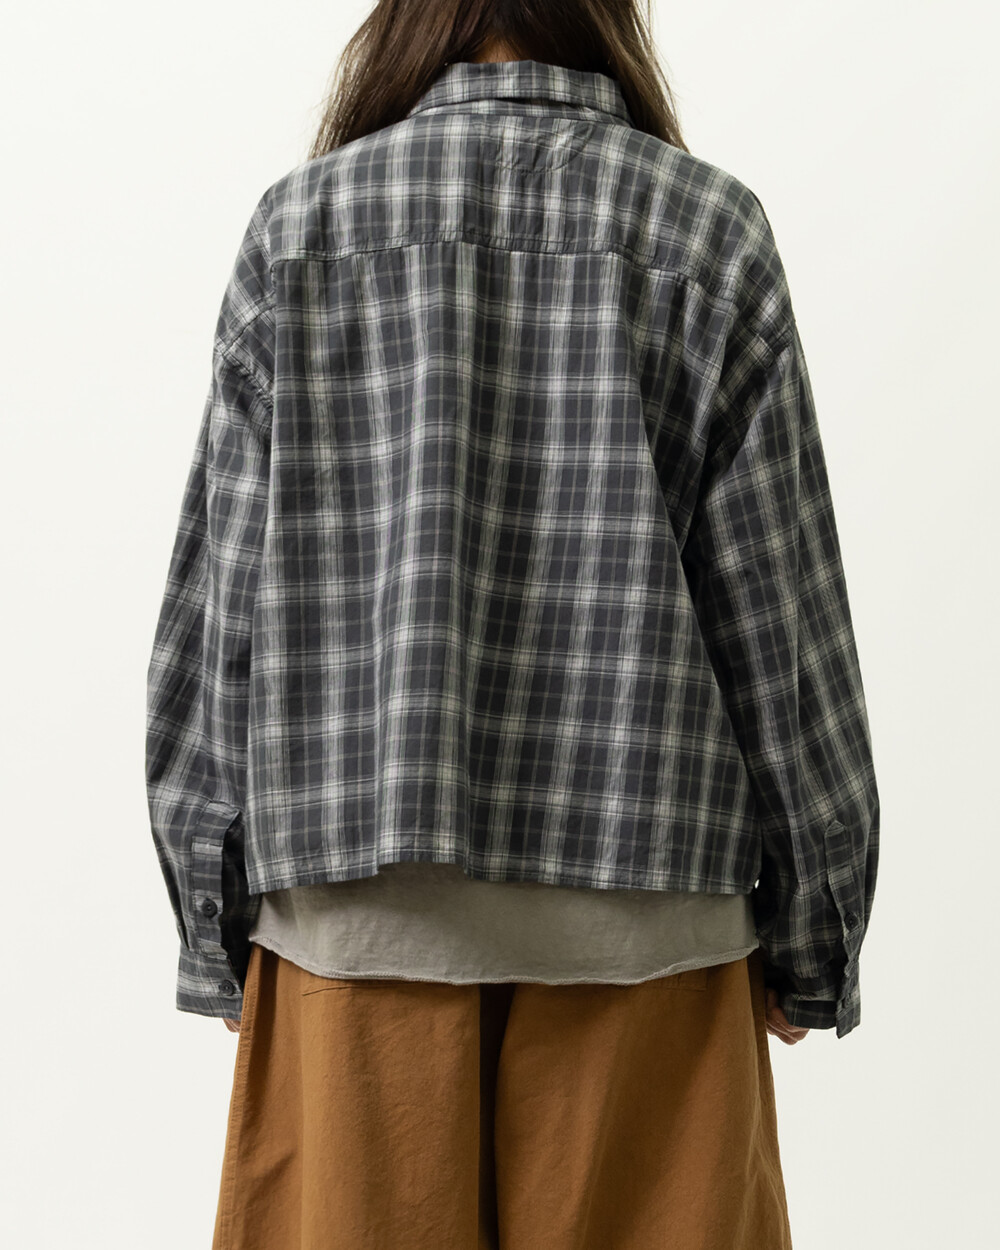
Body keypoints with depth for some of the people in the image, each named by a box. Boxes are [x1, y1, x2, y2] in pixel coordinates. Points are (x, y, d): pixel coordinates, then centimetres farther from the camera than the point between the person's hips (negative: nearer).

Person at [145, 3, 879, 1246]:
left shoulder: (298, 224, 2)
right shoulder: (707, 228, 0)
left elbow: (218, 599, 1)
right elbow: (777, 610, -1)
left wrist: (219, 932, 9)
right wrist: (812, 938, 8)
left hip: (357, 911, 1)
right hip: (638, 911, 0)